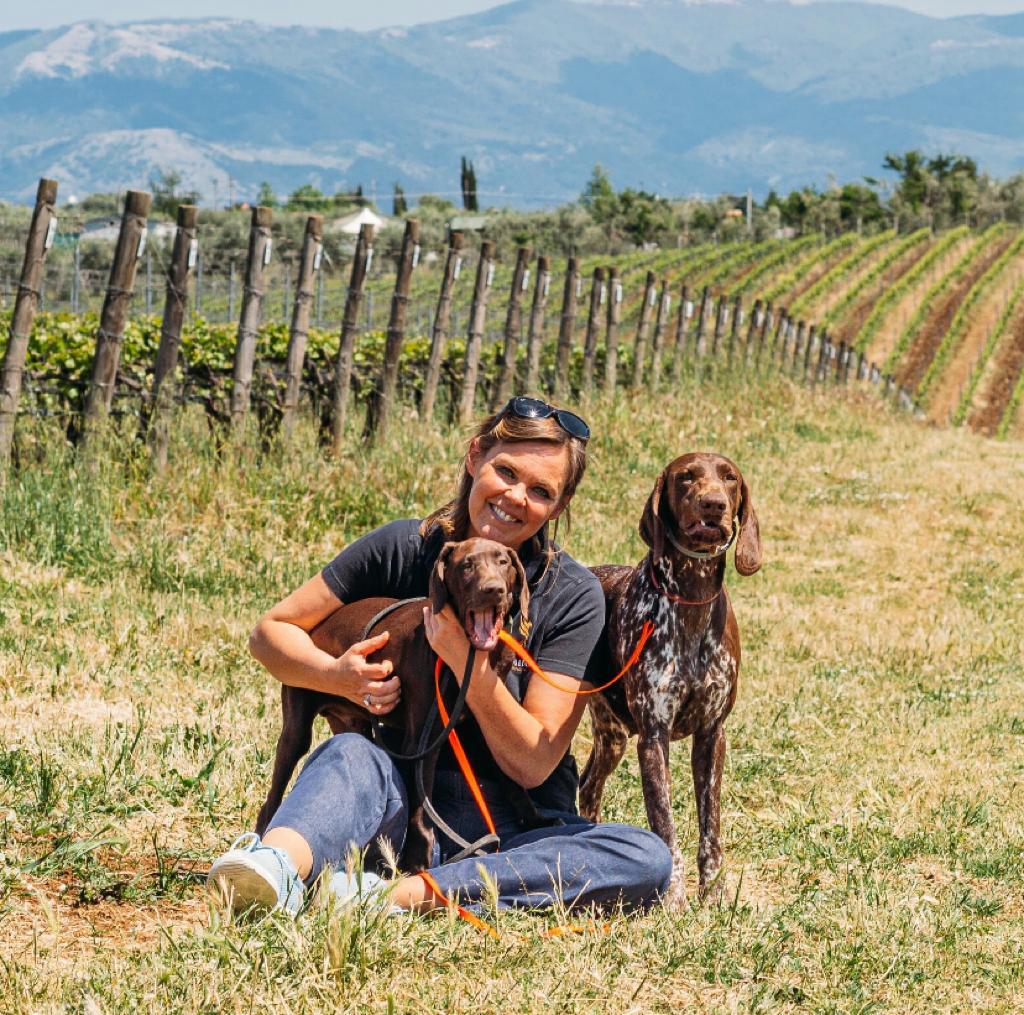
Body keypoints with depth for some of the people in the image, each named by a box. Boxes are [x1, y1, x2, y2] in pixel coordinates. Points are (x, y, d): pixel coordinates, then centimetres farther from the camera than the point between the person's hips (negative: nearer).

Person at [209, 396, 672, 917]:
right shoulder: (403, 549, -1)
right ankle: (278, 866, -65)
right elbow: (271, 631, 5)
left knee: (648, 859, -30)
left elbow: (533, 765, -10)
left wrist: (470, 664, -25)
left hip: (518, 830, 0)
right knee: (352, 752, -33)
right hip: (398, 809, 0)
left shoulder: (573, 597, -6)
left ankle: (403, 894, -42)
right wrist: (338, 675, -16)